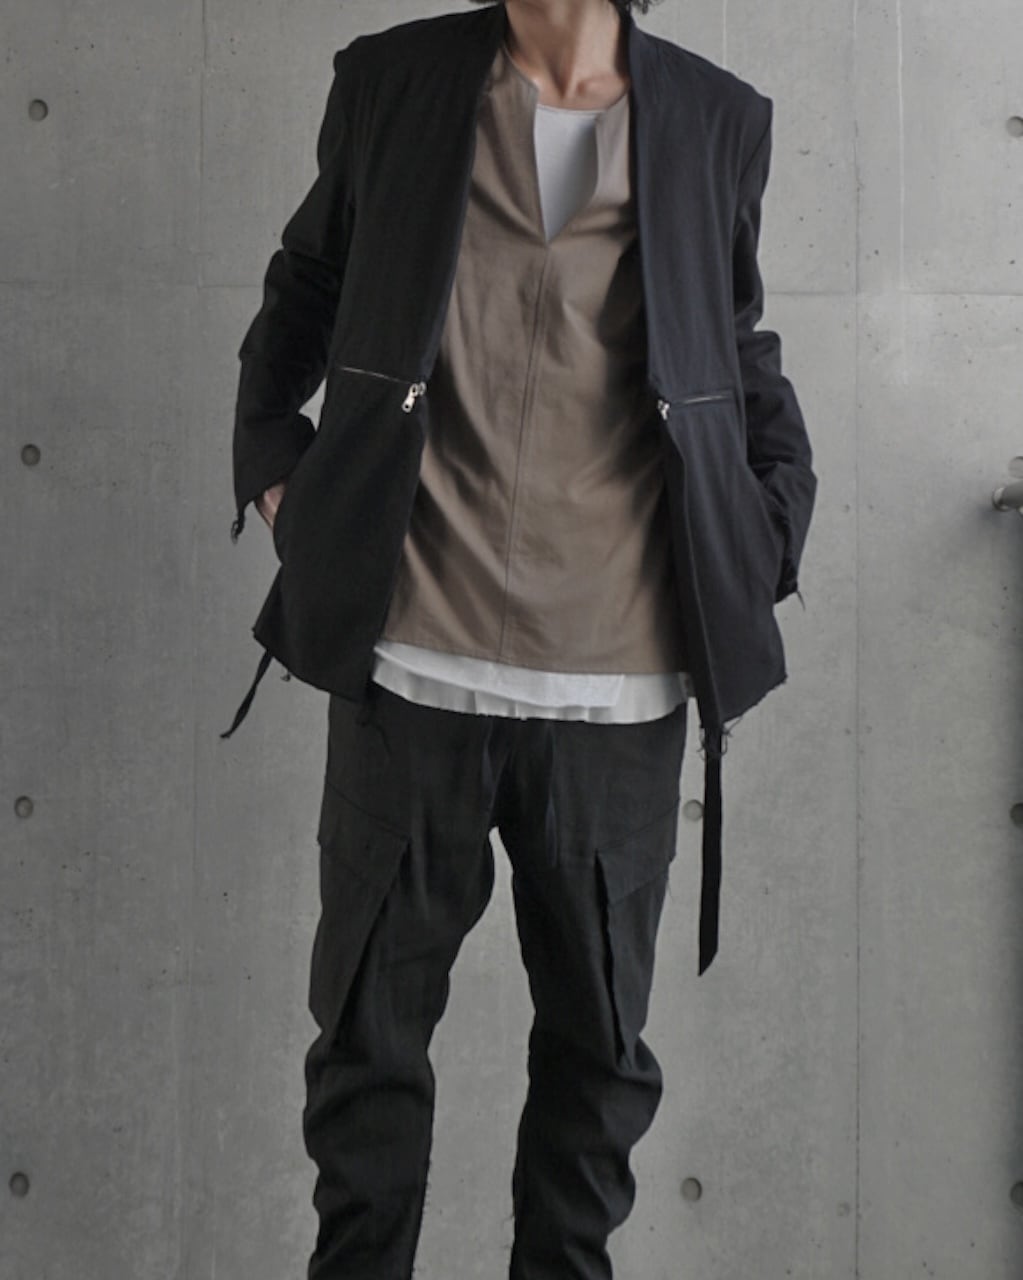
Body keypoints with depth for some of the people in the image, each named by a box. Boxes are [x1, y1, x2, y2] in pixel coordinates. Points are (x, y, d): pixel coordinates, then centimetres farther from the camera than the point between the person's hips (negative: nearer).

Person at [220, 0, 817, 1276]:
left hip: (618, 695, 1)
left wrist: (769, 535, 8)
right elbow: (304, 285, 19)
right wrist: (269, 463, 10)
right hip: (409, 675, 0)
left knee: (601, 1045, 13)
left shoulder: (718, 122, 5)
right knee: (369, 1035, 11)